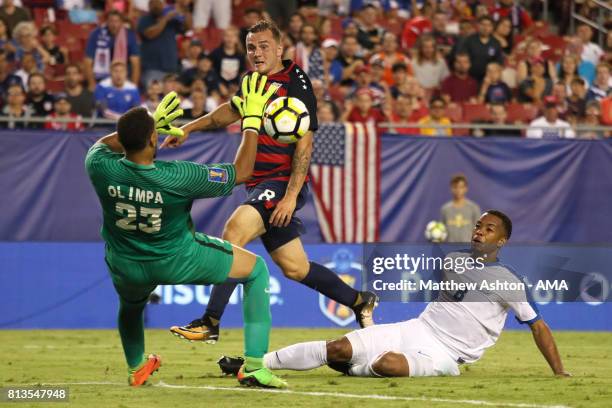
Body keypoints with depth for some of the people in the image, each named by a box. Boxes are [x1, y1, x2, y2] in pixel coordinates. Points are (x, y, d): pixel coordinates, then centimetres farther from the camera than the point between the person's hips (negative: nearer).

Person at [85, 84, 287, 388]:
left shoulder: (100, 168, -23)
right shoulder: (179, 177, -30)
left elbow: (103, 144, 7)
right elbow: (242, 171, -15)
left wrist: (150, 124, 11)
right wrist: (253, 119, -7)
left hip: (126, 269, 3)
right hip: (178, 262, -3)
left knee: (130, 306, 40)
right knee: (257, 269, 16)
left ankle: (136, 368, 58)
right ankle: (254, 366, 8)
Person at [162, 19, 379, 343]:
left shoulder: (295, 82, -11)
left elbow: (305, 143, -15)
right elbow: (232, 111, 33)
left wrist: (290, 196, -21)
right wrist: (189, 128, 32)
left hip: (283, 182, -8)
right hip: (260, 184, 8)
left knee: (234, 231, -27)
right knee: (295, 268, 11)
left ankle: (210, 323, -30)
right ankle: (360, 302, 31)